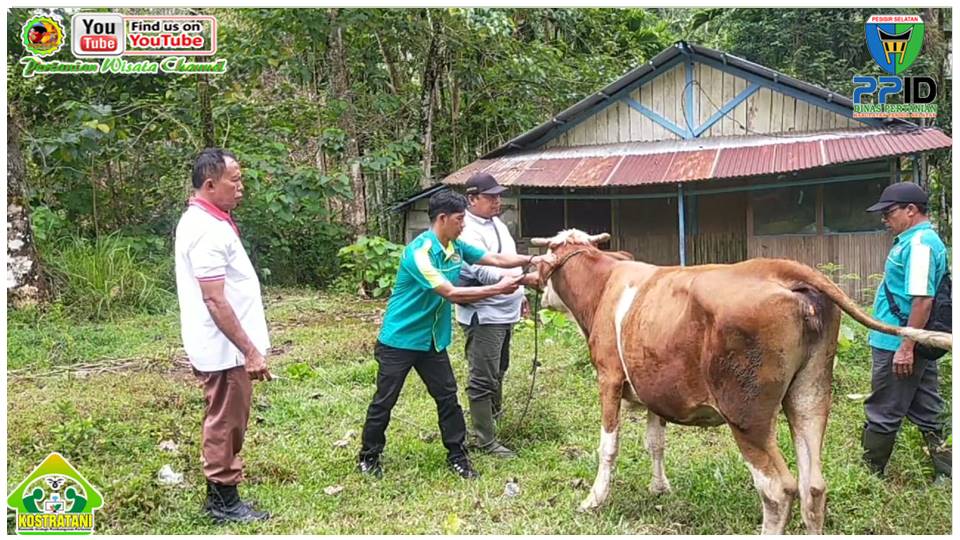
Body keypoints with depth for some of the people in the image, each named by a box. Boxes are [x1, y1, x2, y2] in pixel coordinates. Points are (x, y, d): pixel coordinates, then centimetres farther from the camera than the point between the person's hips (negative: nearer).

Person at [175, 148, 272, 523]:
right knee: (225, 425, 2)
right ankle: (224, 502, 14)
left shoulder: (202, 221, 12)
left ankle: (221, 496, 28)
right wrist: (250, 350, -23)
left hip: (223, 346, 10)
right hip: (225, 348, -10)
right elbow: (214, 300, -25)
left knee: (225, 424, 18)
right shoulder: (208, 230, -21)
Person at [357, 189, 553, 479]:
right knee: (384, 401, 6)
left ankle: (457, 455, 20)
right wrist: (497, 289, -28)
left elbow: (495, 258, 7)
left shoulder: (456, 247, 0)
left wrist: (531, 260, -6)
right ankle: (368, 457, 22)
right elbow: (451, 293, -30)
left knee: (448, 397, 8)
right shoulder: (419, 252, -26)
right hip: (399, 340, -7)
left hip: (432, 340, 7)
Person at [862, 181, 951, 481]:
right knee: (926, 411, 15)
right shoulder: (920, 240, 14)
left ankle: (868, 475, 14)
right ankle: (945, 471, 22)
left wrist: (906, 348, -23)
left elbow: (923, 299, -24)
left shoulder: (919, 243, -18)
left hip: (898, 345, -10)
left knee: (883, 414, 2)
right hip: (920, 344, 10)